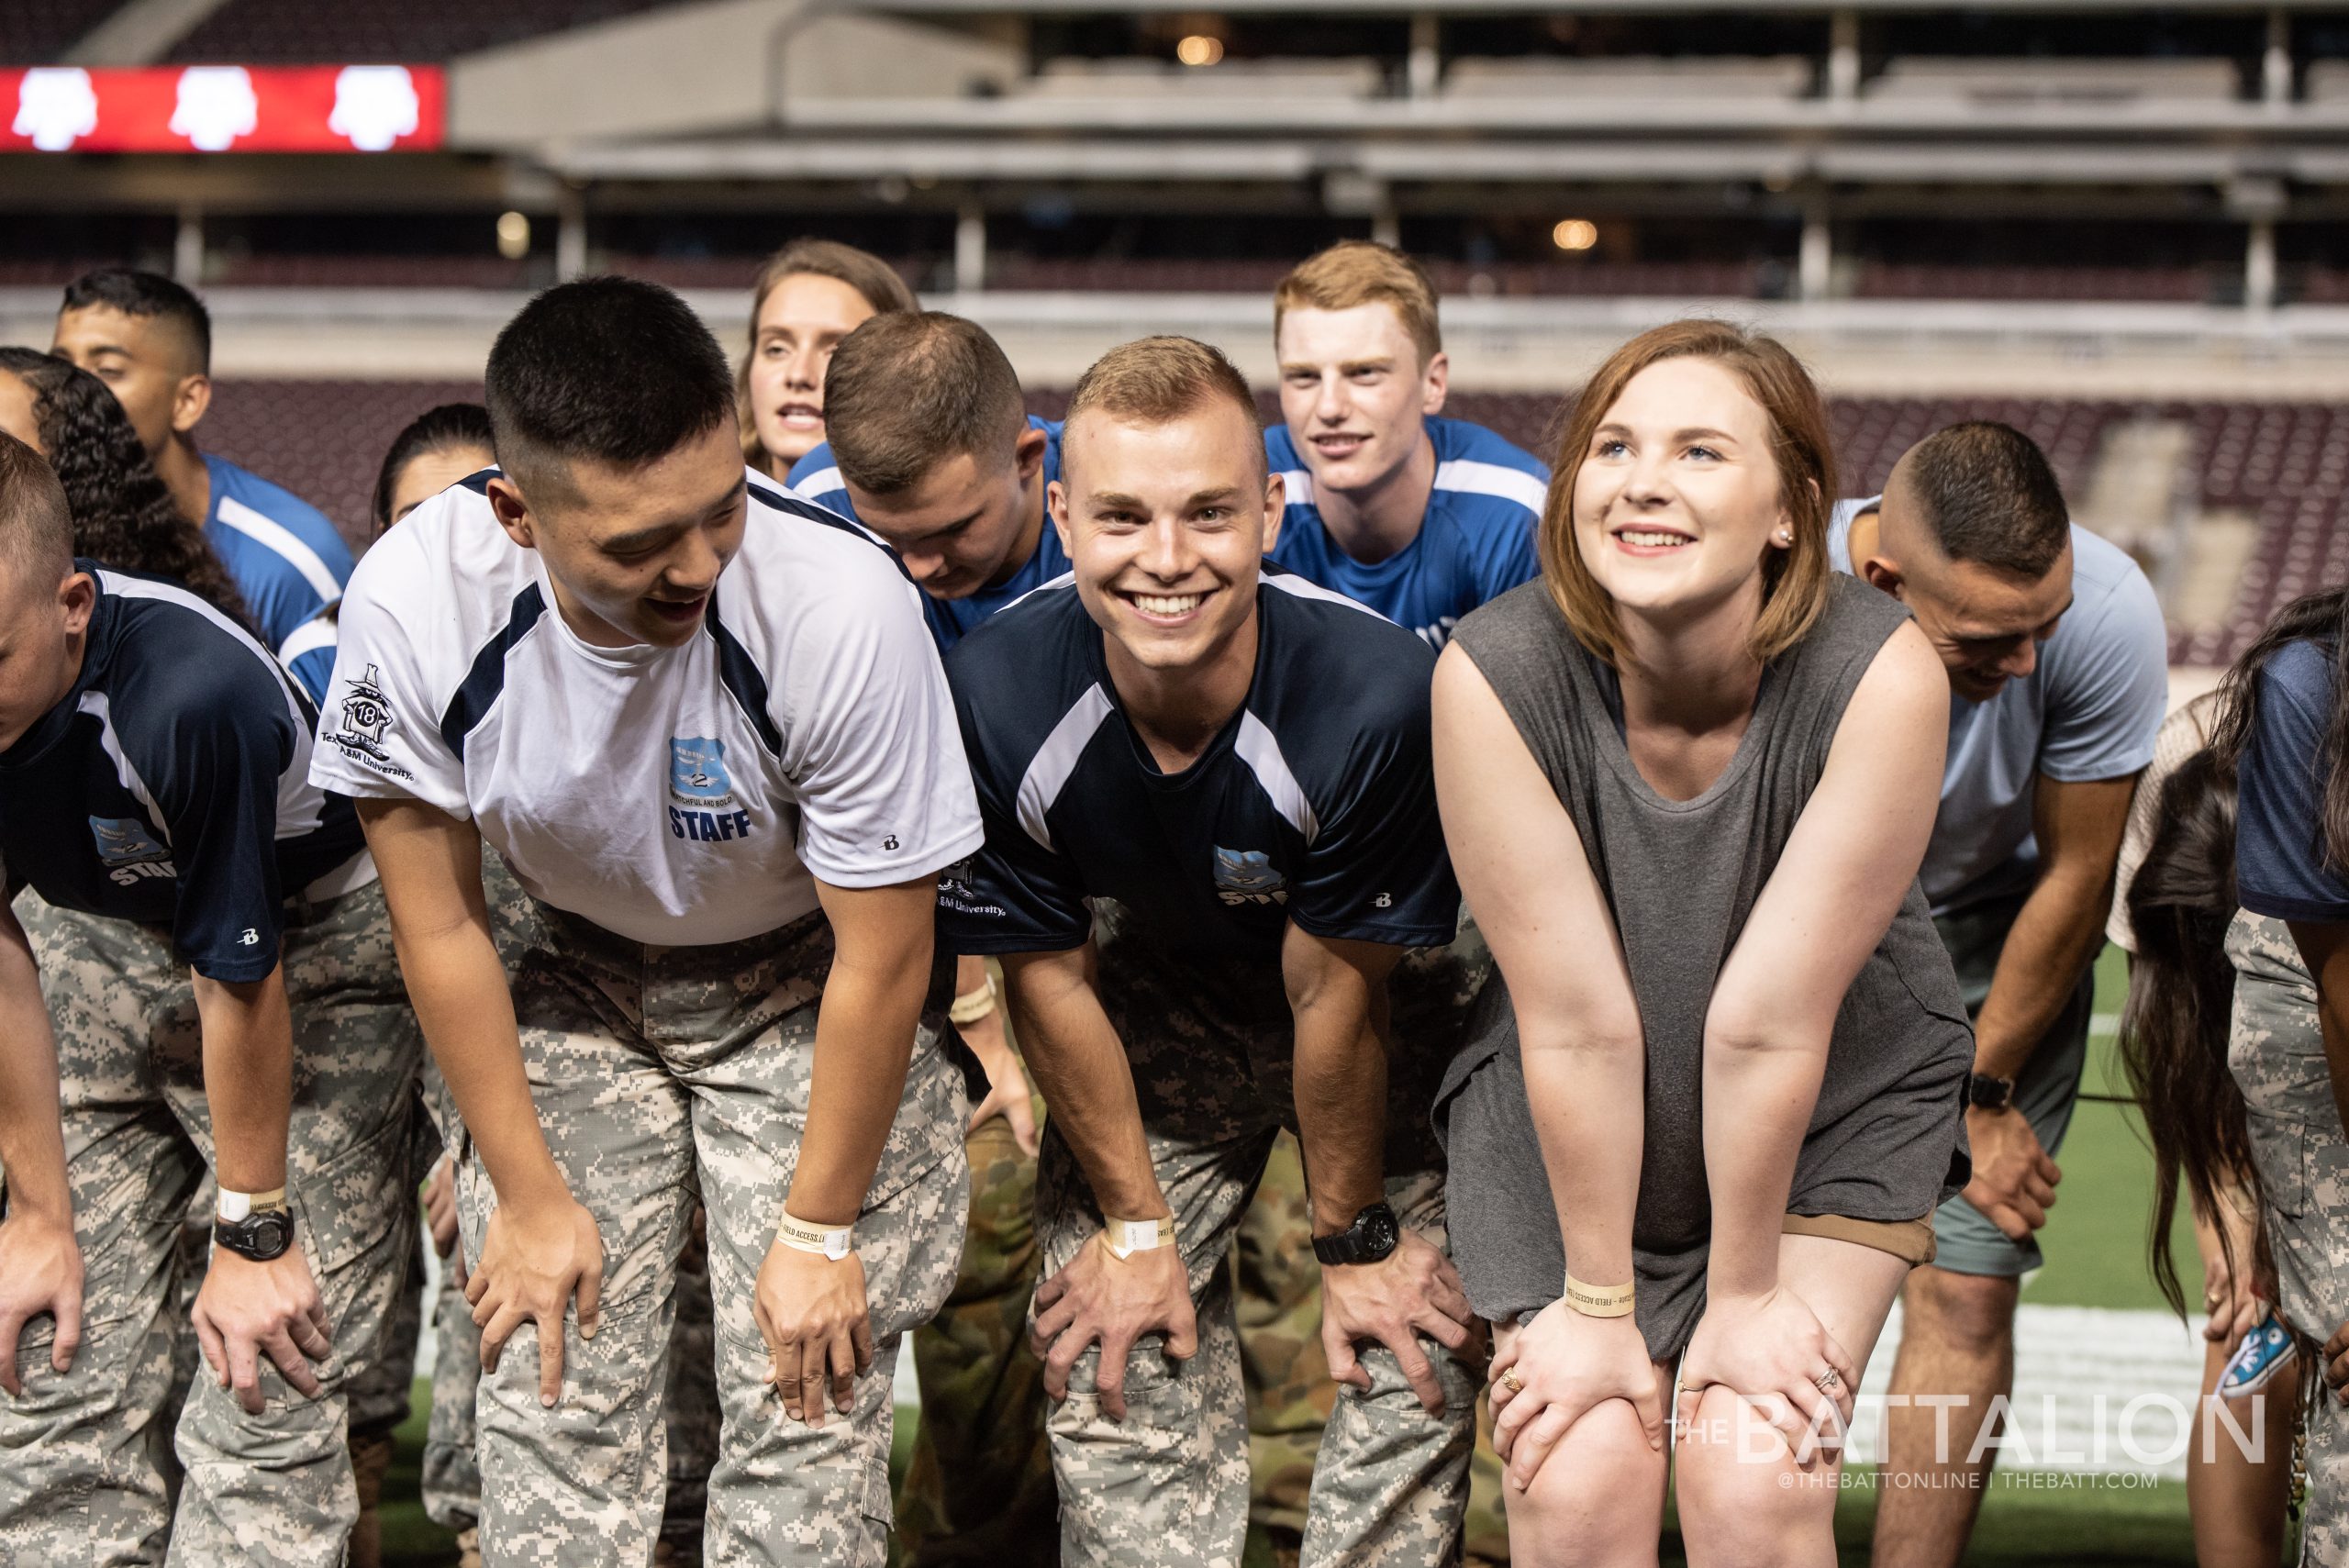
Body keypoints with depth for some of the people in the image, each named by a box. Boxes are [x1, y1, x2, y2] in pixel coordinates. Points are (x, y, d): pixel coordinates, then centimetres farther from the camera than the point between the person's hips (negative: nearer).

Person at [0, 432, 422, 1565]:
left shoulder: (193, 696, -37)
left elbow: (241, 979, -26)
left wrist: (253, 1235, -15)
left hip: (312, 950, -5)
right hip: (114, 944, 5)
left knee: (268, 1386, -11)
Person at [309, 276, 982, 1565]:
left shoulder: (844, 606, -33)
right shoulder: (413, 603, -27)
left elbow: (882, 962, -19)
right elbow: (441, 928, -11)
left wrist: (819, 1231, -11)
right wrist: (528, 1197, -5)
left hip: (804, 985, -2)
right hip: (581, 981, 2)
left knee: (810, 1403, -8)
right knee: (548, 1391, -4)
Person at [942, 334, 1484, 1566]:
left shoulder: (1374, 694, -36)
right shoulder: (996, 696, -28)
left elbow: (1333, 994, -23)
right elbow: (1051, 974, -13)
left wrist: (1351, 1240, -9)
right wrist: (1133, 1224, -3)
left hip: (1387, 1002, -2)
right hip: (1155, 1002, 2)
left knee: (1412, 1364, -7)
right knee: (1109, 1364, 1)